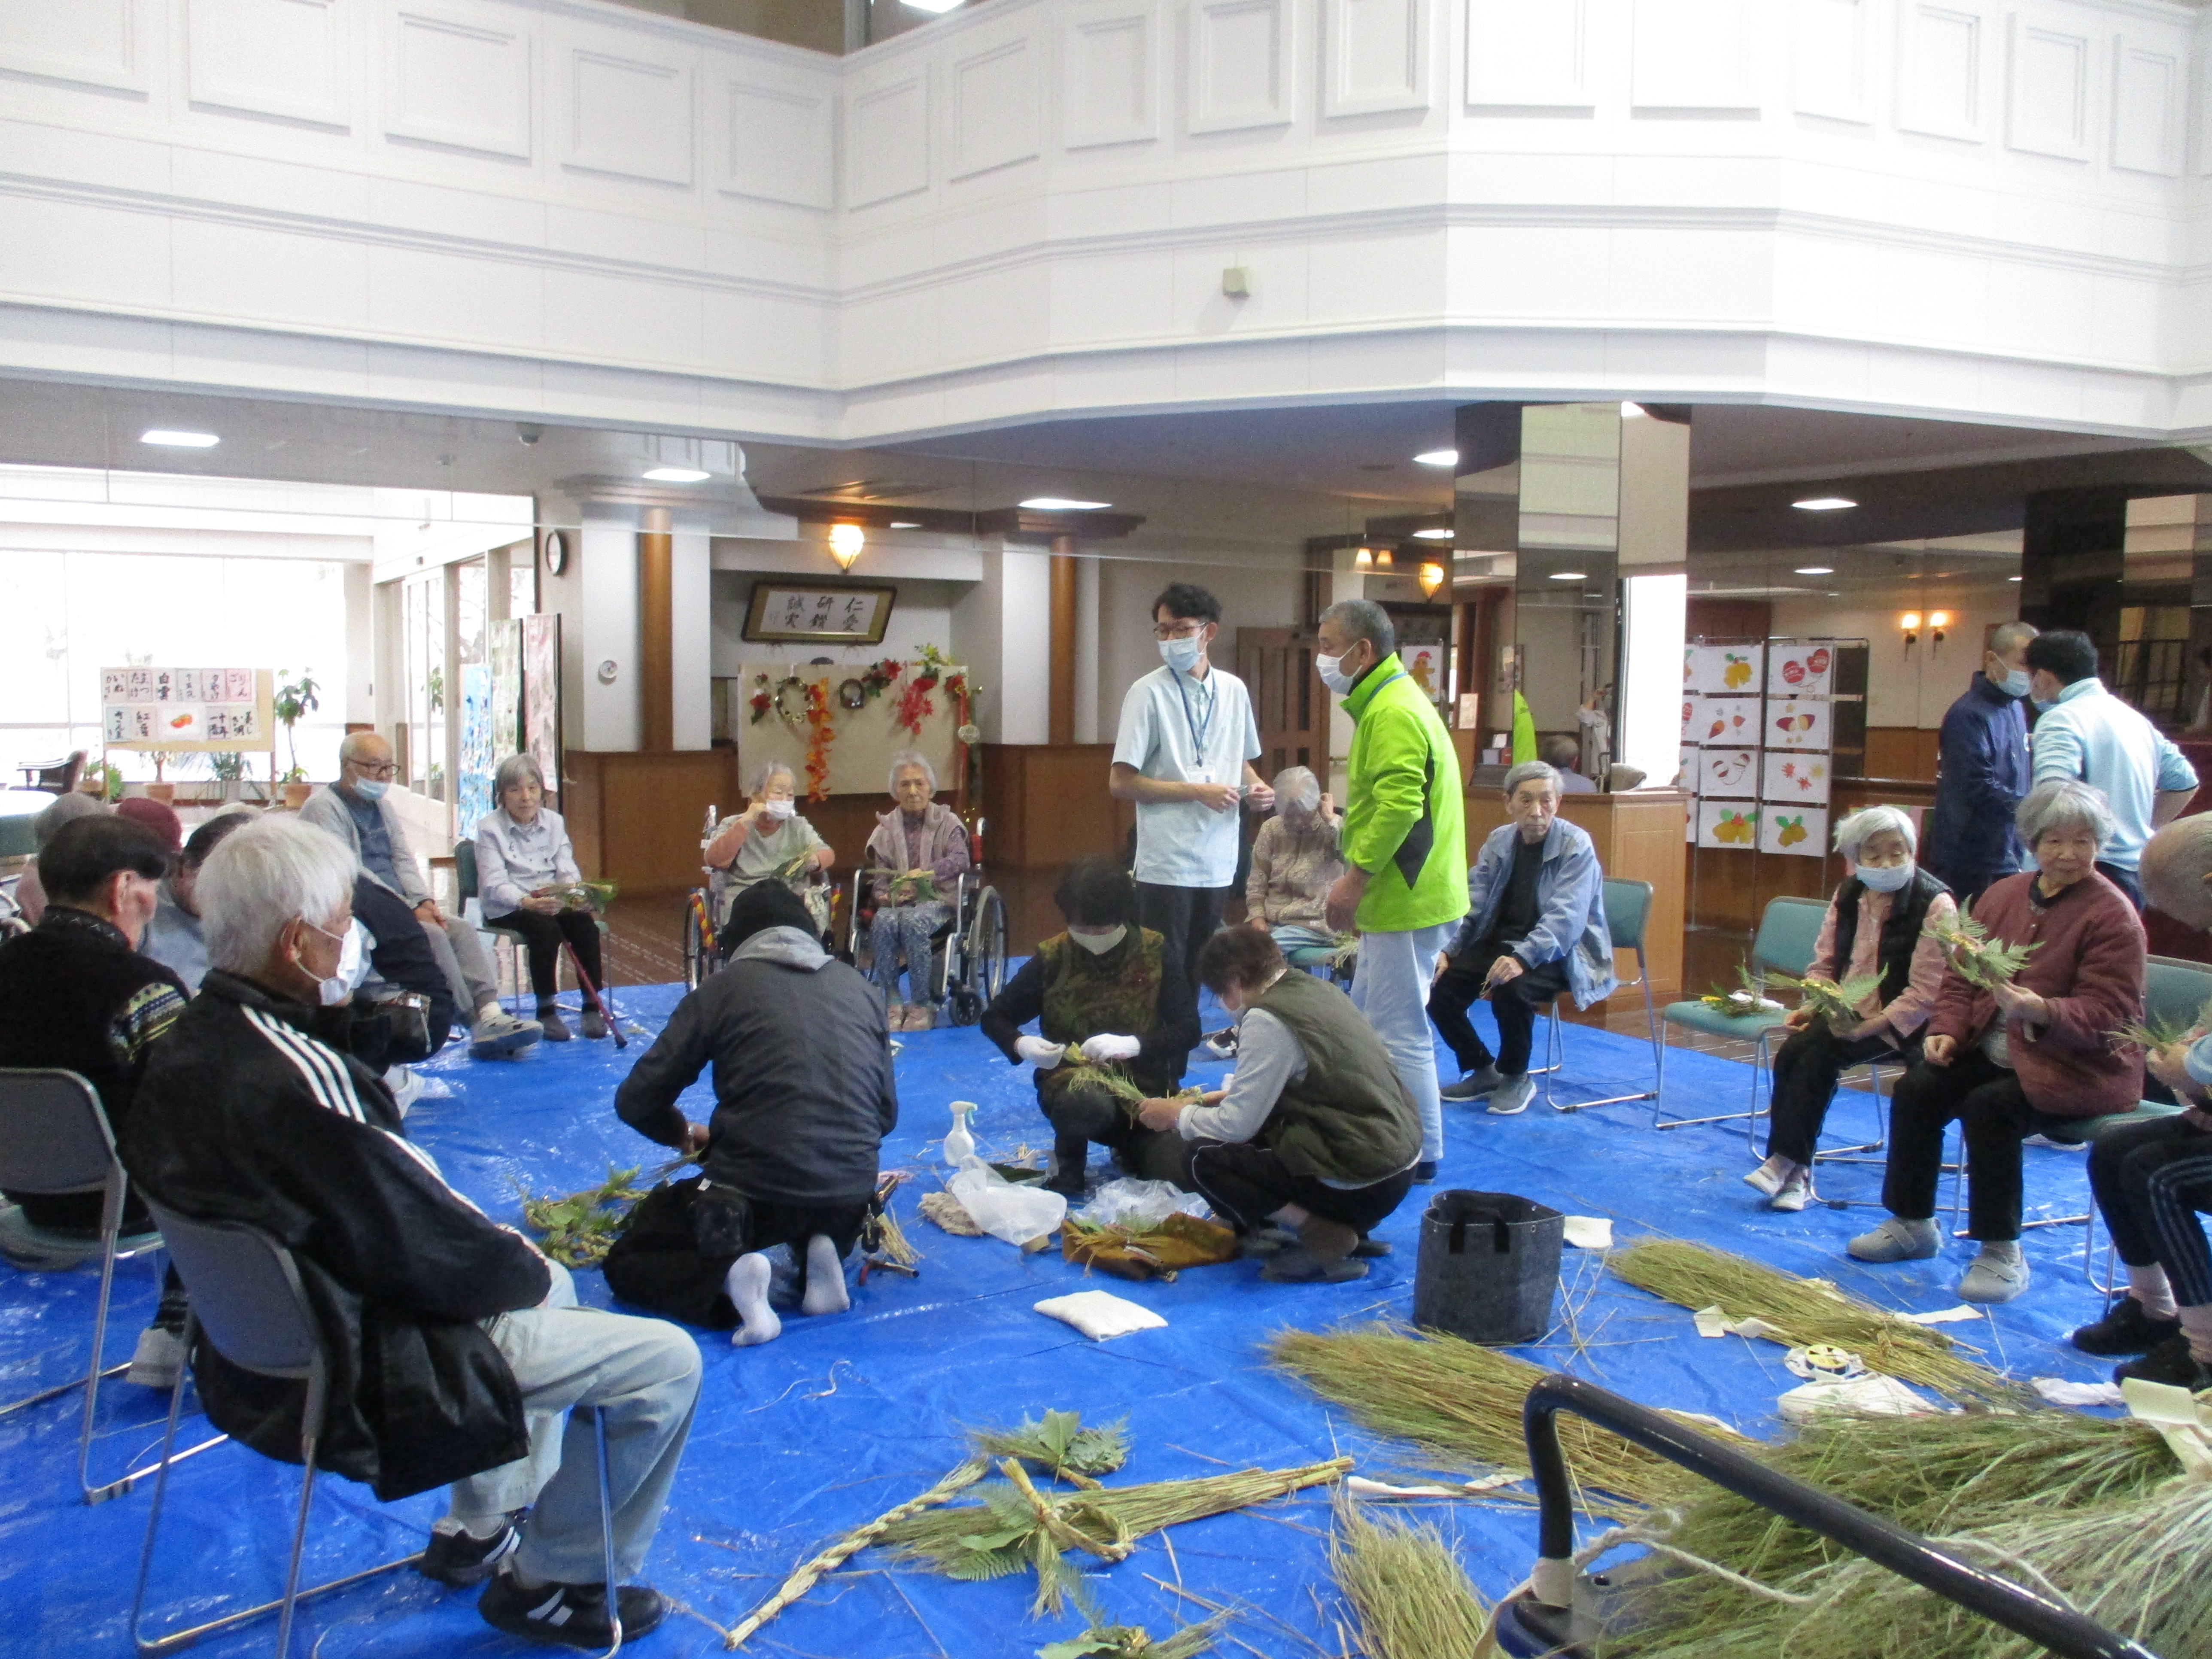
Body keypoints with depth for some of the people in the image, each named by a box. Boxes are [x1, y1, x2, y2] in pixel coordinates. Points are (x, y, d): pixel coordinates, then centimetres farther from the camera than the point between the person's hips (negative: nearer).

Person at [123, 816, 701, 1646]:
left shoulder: (188, 1046, -1)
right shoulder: (296, 1080, -32)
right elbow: (430, 1251, -25)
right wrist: (530, 1268, -5)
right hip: (361, 1372, -10)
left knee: (544, 1285, 30)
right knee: (665, 1360, -3)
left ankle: (478, 1529, 36)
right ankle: (552, 1583, 15)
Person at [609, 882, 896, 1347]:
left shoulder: (724, 987, 1)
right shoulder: (859, 987, 11)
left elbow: (636, 1101, 3)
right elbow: (886, 1113, 16)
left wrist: (684, 1134, 24)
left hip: (753, 1192, -4)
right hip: (853, 1196, 4)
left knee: (625, 1262, 19)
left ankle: (727, 1277, -11)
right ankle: (821, 1258, 7)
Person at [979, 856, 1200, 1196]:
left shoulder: (1158, 953, -5)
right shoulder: (1051, 957, -5)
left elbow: (1188, 1029, -9)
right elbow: (994, 1018, 3)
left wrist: (1134, 1044, -28)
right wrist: (1021, 1045, -21)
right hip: (1070, 1080, -2)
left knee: (1175, 1178, -18)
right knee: (1087, 1104, -38)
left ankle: (1128, 1147, 19)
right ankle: (1068, 1155, 0)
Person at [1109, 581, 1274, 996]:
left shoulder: (1234, 690, 7)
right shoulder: (1149, 693, -9)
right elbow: (1121, 782, -11)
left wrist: (1256, 787, -1)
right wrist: (1199, 792, -15)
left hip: (1220, 862, 5)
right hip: (1167, 864, -5)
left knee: (1197, 974, 15)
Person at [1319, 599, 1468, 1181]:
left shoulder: (1393, 712, -17)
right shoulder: (1388, 703, 18)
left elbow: (1400, 804, -28)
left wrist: (1356, 877, -24)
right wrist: (1361, 880, 19)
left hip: (1406, 900, -11)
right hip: (1397, 898, 11)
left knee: (1399, 1031, -4)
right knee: (1369, 1022, 19)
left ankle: (1419, 1157, 6)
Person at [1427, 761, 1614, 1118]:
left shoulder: (1576, 845, -14)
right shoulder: (1499, 840, 4)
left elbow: (1565, 917, -25)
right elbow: (1471, 900, 5)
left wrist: (1522, 957, -40)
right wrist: (1446, 950, -11)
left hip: (1559, 952, -6)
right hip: (1499, 941, 6)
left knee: (1511, 989, -34)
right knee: (1440, 988, -14)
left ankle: (1517, 1078, -5)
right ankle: (1483, 1071, 9)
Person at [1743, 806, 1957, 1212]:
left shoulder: (1935, 905, -13)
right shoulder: (1848, 895, 6)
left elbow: (1924, 994, -17)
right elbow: (1824, 963, 15)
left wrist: (1867, 1028, -24)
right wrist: (1811, 1007, -4)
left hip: (1900, 1025, -5)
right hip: (1844, 1012, 5)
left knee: (1818, 1054, -27)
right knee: (1792, 1053, -22)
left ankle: (1790, 1164, -15)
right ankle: (1793, 1170, -16)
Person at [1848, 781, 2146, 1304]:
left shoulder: (2113, 915, -11)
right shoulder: (2003, 894, 7)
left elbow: (2106, 1014, -17)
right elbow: (1961, 976, 12)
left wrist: (2040, 1012, -35)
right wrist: (1946, 1029, -5)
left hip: (2078, 1066, -6)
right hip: (1994, 1049, 6)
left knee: (1989, 1107, -29)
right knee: (1915, 1089, -15)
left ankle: (2002, 1253, -13)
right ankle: (1912, 1223, 4)